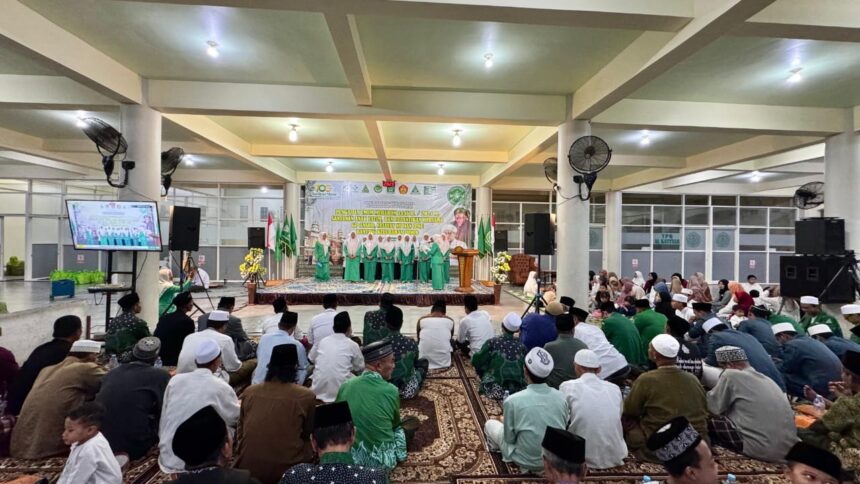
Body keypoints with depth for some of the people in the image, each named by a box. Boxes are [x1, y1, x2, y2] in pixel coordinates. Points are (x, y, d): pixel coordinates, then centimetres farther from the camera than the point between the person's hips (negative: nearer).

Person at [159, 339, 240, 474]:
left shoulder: (175, 380, -2)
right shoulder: (221, 387, -12)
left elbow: (164, 416, 9)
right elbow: (238, 418, 4)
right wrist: (240, 405, 26)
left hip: (167, 459, 5)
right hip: (195, 463, -5)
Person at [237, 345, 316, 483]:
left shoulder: (249, 392, 0)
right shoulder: (306, 396, -11)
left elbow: (240, 433, 13)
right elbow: (308, 436, 5)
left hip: (248, 468, 5)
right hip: (286, 470, -4)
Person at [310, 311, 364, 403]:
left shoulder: (322, 341, 7)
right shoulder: (352, 345, -1)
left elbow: (312, 358, 23)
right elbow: (359, 367, 12)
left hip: (318, 392, 4)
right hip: (340, 393, -3)